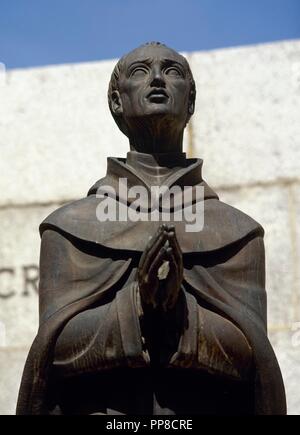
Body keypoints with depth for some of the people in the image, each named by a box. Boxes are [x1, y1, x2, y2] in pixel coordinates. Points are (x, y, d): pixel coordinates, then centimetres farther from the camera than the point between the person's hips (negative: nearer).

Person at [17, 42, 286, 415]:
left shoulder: (237, 229, 7)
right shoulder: (70, 225, 7)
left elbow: (251, 355, -2)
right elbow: (57, 346, -2)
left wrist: (179, 311, -18)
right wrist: (137, 304, -16)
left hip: (204, 405, 0)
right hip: (97, 405, 0)